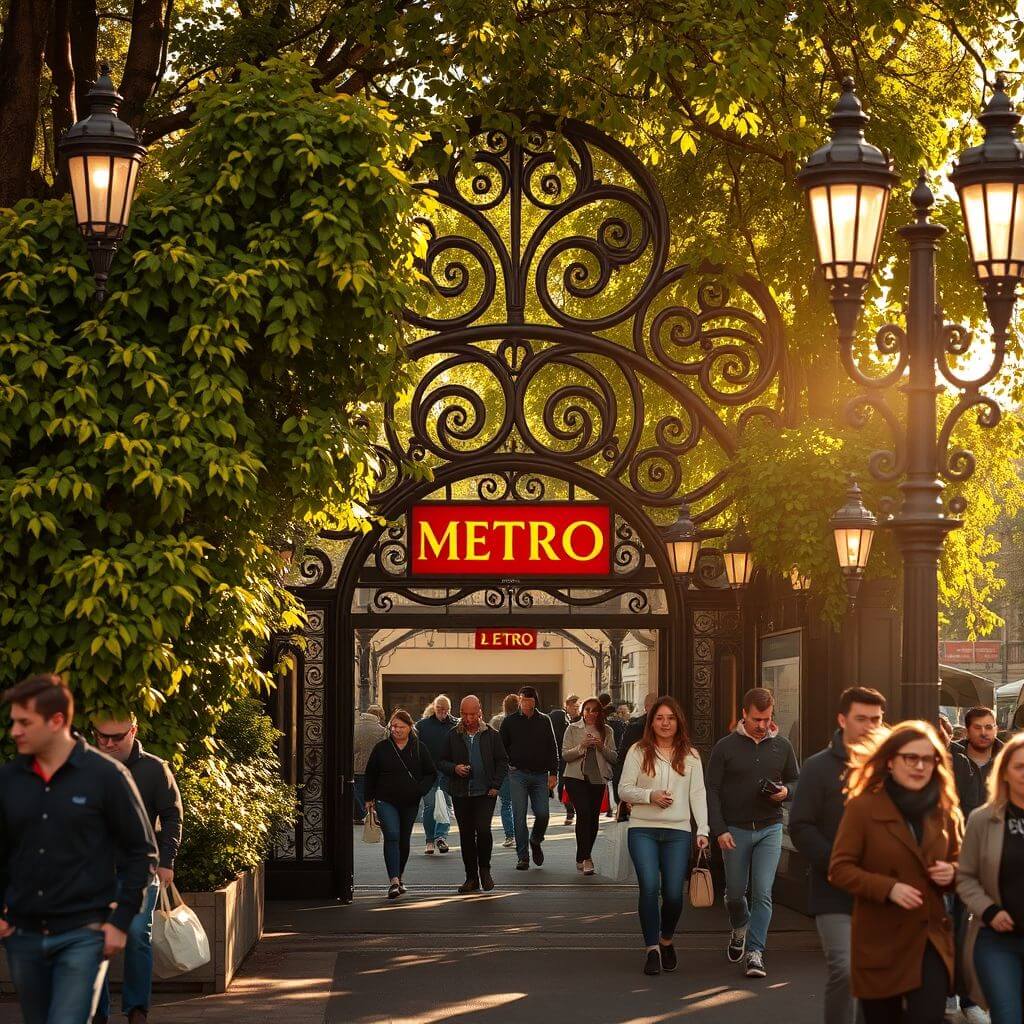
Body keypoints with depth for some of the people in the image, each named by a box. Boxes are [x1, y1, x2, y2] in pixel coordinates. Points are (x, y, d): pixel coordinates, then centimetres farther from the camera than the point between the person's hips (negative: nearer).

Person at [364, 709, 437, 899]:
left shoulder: (419, 748, 3)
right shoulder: (382, 748, 1)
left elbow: (431, 774, 8)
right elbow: (371, 774, 9)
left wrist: (420, 789, -8)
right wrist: (369, 799, 7)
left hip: (410, 803, 2)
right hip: (386, 801, -2)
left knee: (404, 840, 12)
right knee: (392, 836, -18)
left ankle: (398, 878, 29)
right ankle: (394, 881, -24)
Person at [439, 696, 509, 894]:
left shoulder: (491, 735, 4)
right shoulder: (453, 736, 7)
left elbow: (502, 762, 7)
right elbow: (442, 762, 11)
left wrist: (495, 786, -3)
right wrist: (454, 768, -10)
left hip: (485, 793, -2)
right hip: (461, 794, 2)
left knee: (483, 830, -16)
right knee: (466, 835, 5)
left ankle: (484, 870, 6)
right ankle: (471, 877, 14)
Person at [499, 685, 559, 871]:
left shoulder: (544, 721, 6)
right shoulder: (510, 721, 2)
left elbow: (552, 749, 8)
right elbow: (502, 747, 8)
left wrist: (553, 773, 2)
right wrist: (510, 765, 0)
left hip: (540, 775, 1)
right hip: (518, 775, -1)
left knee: (542, 814, -5)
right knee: (519, 817, -4)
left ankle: (535, 841, 25)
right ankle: (523, 857, 3)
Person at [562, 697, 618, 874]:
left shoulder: (607, 731, 10)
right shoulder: (573, 729, 4)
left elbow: (613, 757, 7)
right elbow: (565, 755, -1)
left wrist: (602, 747, -11)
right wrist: (582, 746, -16)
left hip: (598, 778, 3)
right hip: (576, 777, -3)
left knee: (594, 817, 4)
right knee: (584, 813, -18)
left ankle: (582, 858, 18)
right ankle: (585, 859, -16)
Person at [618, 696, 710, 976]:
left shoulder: (690, 756, 10)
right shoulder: (638, 752, 6)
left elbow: (698, 794, 6)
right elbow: (624, 789, 4)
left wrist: (703, 830, -4)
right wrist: (650, 795, -13)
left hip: (678, 830, 1)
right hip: (643, 829, -1)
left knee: (673, 893, -3)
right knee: (649, 887, -14)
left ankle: (666, 940, 24)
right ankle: (652, 950, -5)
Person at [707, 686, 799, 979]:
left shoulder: (782, 746, 5)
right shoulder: (725, 747, -3)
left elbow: (795, 781, 17)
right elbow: (712, 790, -3)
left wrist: (786, 791, -8)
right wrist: (720, 830, -10)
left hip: (769, 829, 1)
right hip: (735, 830, -1)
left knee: (763, 894, -9)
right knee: (735, 893, 11)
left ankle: (755, 952, -4)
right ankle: (740, 930, 41)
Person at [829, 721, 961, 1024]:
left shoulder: (943, 811, 7)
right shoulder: (863, 808, -8)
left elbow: (959, 863, 21)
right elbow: (839, 869, -10)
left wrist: (951, 873, -4)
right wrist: (888, 888, -23)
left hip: (930, 938, 3)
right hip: (881, 941, -3)